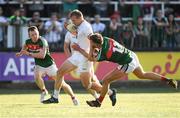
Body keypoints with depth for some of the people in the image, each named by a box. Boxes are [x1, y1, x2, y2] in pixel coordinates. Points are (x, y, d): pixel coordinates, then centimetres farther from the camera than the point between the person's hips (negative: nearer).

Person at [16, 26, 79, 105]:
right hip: (39, 66, 4)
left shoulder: (42, 41, -24)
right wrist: (21, 53, 8)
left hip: (49, 65, -4)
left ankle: (73, 97, 13)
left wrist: (29, 54, -29)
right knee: (37, 76, -29)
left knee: (61, 82, -5)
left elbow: (42, 55, -35)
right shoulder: (28, 42, -5)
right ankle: (44, 91, -1)